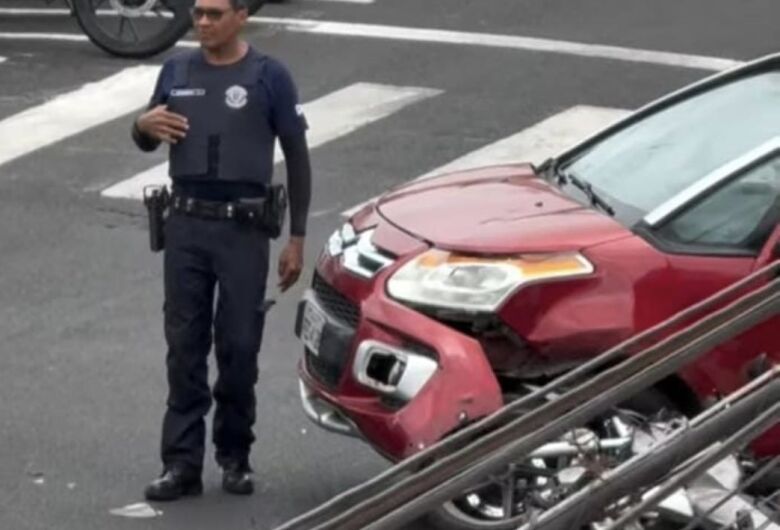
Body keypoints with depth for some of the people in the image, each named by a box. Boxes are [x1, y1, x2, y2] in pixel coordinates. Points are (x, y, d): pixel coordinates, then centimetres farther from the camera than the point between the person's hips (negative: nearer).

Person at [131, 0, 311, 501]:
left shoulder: (269, 77, -3)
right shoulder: (177, 71, 8)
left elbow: (297, 158, 0)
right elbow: (149, 141, 19)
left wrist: (297, 239, -3)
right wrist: (144, 127, -7)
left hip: (243, 229, -3)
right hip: (185, 225, 3)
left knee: (239, 347, 2)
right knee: (184, 346, 1)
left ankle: (235, 457, 16)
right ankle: (182, 463, 3)